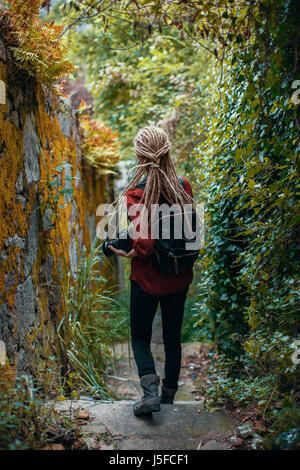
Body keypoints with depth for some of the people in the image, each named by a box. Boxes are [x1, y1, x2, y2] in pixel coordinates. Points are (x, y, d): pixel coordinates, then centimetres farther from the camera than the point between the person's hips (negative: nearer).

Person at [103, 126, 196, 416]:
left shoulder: (134, 194, -20)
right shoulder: (183, 187, -7)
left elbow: (146, 240, -29)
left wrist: (131, 253, -10)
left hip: (146, 280, -4)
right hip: (179, 278, 4)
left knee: (140, 337, 14)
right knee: (173, 338, 19)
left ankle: (150, 389, -5)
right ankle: (169, 394, 32)